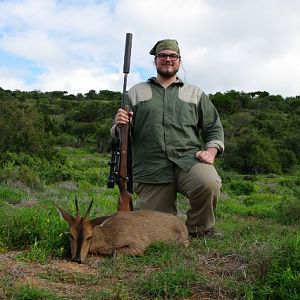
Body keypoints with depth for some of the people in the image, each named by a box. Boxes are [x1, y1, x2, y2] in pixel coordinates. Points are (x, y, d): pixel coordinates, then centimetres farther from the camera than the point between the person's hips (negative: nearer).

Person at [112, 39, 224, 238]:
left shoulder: (195, 94, 19)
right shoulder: (135, 93, 17)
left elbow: (214, 127, 15)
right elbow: (120, 134, 15)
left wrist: (210, 151, -5)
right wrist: (119, 126, -9)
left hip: (188, 160, 0)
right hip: (150, 168, 1)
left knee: (209, 183, -33)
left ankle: (199, 229, -3)